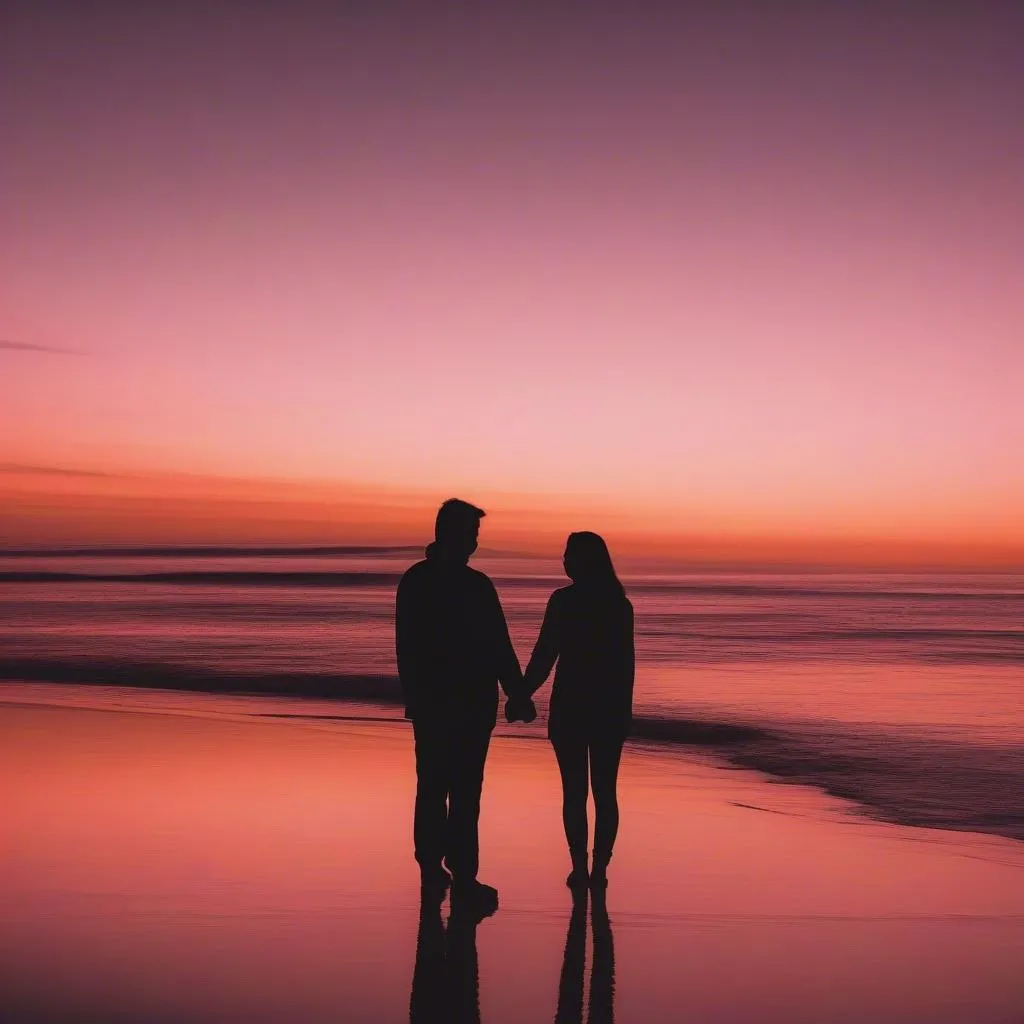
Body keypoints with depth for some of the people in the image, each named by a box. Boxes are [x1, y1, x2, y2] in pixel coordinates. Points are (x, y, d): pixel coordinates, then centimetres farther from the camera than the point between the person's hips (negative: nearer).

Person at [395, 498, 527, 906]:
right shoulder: (476, 586, -12)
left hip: (427, 702, 5)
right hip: (471, 703, -5)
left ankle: (431, 867, 17)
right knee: (465, 791, -2)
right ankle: (463, 877, 2)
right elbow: (499, 648, -12)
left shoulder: (412, 582, 7)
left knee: (431, 786, 11)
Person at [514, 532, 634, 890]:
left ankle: (580, 868, 2)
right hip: (610, 707, 3)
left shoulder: (563, 600, -10)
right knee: (605, 791, 9)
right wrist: (624, 708, 14)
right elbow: (627, 661, 6)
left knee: (574, 791, 4)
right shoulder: (620, 603, 3)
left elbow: (544, 655, -10)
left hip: (570, 705, -3)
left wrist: (521, 697, -1)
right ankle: (599, 868, 8)